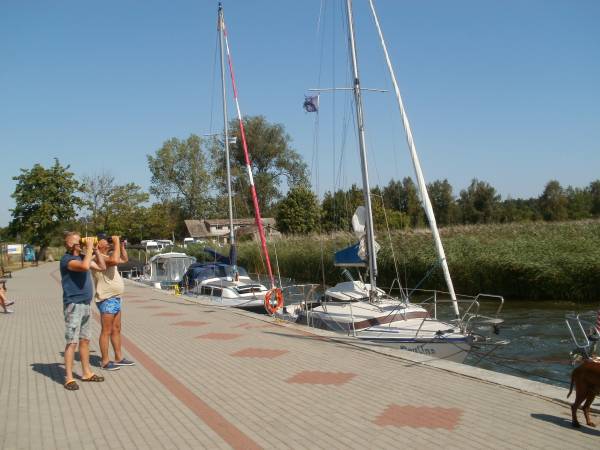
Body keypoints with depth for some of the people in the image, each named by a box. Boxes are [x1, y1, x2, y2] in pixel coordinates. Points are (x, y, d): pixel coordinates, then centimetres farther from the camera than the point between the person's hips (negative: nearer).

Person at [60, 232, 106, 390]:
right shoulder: (67, 259, -13)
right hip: (74, 305, -8)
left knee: (85, 339, 15)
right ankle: (69, 378, 0)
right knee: (72, 341, -5)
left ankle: (86, 372, 25)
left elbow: (102, 267, 17)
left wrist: (95, 250, 8)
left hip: (85, 304, 8)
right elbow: (85, 266, -32)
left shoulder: (82, 257, 11)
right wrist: (89, 247, -21)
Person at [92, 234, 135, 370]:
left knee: (116, 330, 15)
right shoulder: (99, 257, -15)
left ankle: (119, 358, 23)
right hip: (107, 300, -10)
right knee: (106, 331, -3)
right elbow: (115, 260, -33)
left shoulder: (108, 255, 15)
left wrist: (121, 245, 15)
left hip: (116, 299, 10)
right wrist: (116, 243, -21)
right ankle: (105, 362, 4)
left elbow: (125, 259, 28)